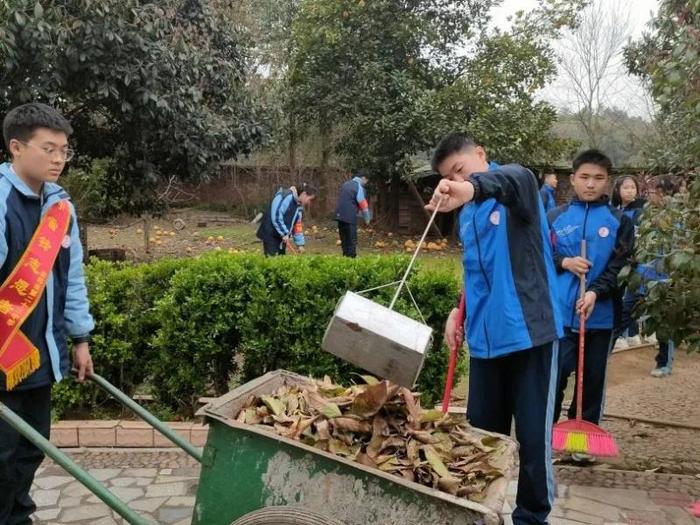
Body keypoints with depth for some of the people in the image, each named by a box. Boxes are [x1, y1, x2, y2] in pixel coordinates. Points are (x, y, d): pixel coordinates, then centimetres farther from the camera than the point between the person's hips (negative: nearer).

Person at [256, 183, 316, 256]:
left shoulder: (299, 206, 11)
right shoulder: (286, 197, -18)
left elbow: (297, 226, 15)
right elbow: (276, 216, -25)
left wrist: (300, 243, 8)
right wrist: (284, 233, -22)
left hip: (282, 237, 9)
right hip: (270, 235, -9)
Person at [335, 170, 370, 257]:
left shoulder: (345, 185, 16)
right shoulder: (359, 187, -8)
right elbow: (363, 204, -8)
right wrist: (367, 219, 3)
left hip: (339, 215, 8)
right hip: (349, 217, -8)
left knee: (344, 240, 15)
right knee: (352, 240, -1)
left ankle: (345, 256, 22)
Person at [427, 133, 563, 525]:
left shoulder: (516, 190, -6)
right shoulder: (466, 215, 14)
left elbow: (518, 178, -33)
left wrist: (473, 187, -54)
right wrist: (460, 310, 8)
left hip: (528, 331, -6)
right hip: (485, 335, 6)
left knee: (533, 435, 2)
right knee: (483, 430, 13)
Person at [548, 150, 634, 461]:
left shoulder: (619, 222, 4)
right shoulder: (554, 218, 6)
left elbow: (621, 266, -3)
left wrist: (596, 292, -18)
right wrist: (563, 262, -11)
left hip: (601, 315, 1)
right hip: (559, 313, 0)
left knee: (593, 379, 10)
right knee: (554, 377, 1)